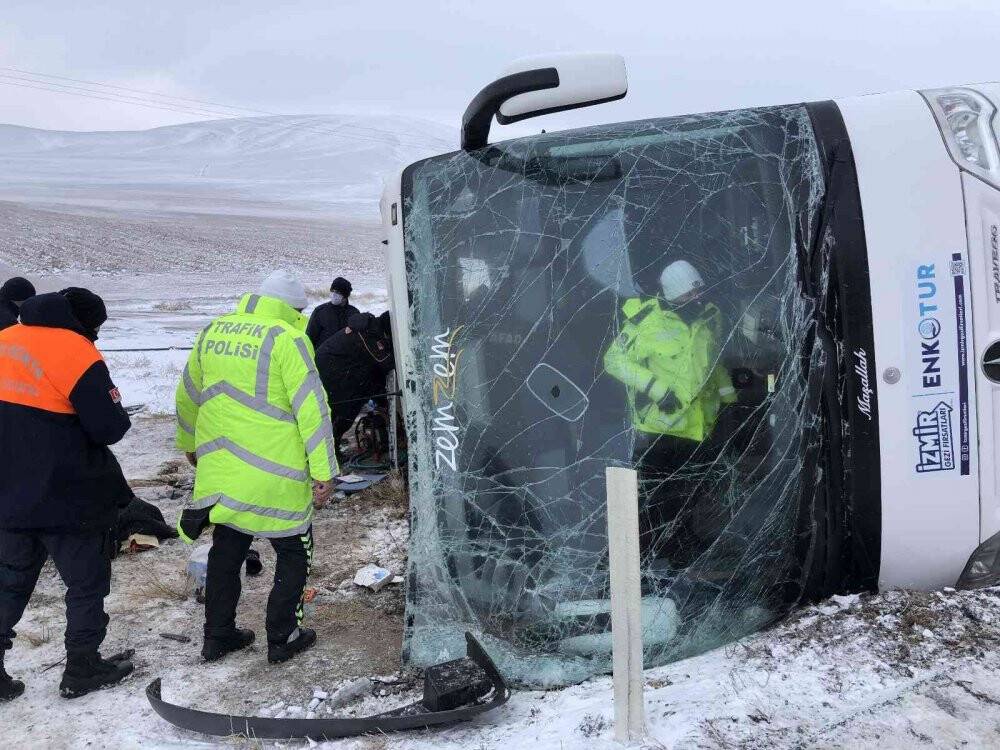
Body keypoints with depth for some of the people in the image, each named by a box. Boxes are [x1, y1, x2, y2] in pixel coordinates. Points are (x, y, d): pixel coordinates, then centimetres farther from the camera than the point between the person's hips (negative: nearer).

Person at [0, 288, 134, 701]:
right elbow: (108, 427, -17)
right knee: (87, 582, 10)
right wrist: (120, 415, 3)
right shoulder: (77, 353, -17)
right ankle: (82, 670, 20)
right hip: (68, 498, -6)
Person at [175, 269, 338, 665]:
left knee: (226, 550, 21)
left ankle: (218, 636, 31)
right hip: (275, 478, -6)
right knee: (293, 552, 12)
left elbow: (187, 395, 19)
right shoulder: (286, 339, -13)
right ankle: (282, 638, 20)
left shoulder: (213, 331, 7)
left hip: (219, 471, 6)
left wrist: (189, 443, 33)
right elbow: (312, 408, -18)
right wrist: (324, 471, -14)